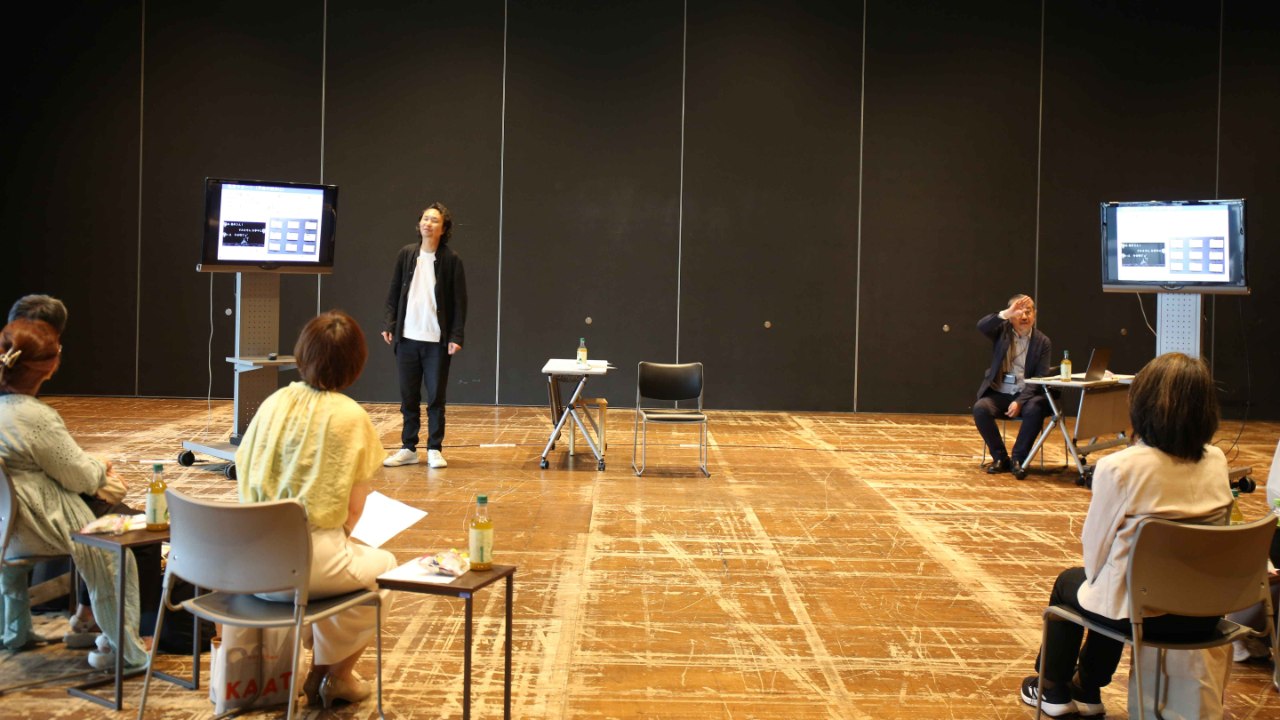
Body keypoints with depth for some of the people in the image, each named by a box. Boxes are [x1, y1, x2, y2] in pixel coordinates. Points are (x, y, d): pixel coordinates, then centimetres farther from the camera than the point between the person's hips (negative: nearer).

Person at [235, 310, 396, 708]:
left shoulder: (274, 402, 2)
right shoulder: (351, 417, -10)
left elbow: (245, 479, 9)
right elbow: (353, 510, -9)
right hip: (310, 558, -5)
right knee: (383, 565, 27)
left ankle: (319, 670, 41)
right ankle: (338, 675, 35)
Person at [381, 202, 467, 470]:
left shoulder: (451, 259, -3)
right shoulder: (406, 254, 5)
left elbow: (459, 300, -4)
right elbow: (394, 292, 9)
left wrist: (456, 336, -10)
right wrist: (389, 325, 0)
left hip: (437, 340, -3)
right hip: (407, 337, 3)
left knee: (436, 397, 3)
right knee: (408, 397, 9)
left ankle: (435, 449, 12)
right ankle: (408, 448, 17)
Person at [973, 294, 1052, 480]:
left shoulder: (1043, 342, 2)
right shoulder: (1002, 331, 6)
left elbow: (1040, 378, -6)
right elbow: (981, 326, -17)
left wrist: (1020, 401, -20)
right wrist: (1007, 313, -29)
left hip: (1026, 395, -1)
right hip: (999, 394, 1)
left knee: (1035, 409, -34)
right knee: (980, 408, -28)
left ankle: (1018, 459, -16)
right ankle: (1000, 457, -10)